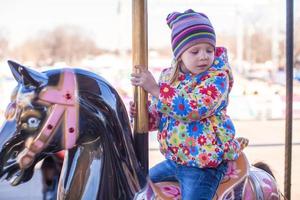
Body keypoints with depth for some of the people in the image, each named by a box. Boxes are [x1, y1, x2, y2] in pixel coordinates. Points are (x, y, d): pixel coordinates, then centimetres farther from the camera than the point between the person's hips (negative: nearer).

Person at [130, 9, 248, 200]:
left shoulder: (217, 77, -13)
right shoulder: (167, 77, 5)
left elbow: (193, 108, -28)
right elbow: (157, 117, 12)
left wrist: (154, 89, -24)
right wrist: (139, 112, -10)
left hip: (204, 163, -7)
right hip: (173, 160, 7)